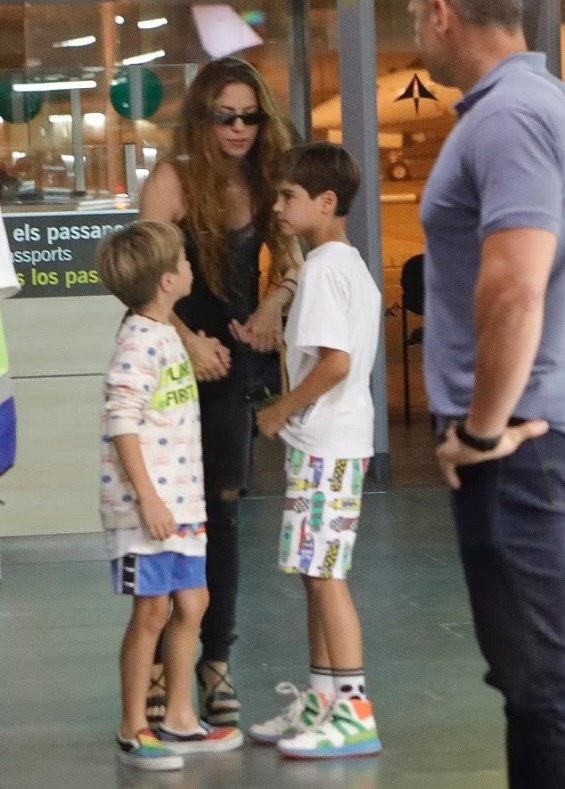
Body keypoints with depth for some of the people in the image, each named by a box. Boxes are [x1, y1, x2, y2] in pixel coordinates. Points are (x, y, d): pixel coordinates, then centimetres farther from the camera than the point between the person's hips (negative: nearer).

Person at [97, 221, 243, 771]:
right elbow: (121, 424, -20)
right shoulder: (138, 343, -15)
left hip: (180, 502, 9)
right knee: (152, 609, -4)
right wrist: (147, 498, -22)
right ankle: (132, 731, 5)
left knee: (192, 603, 11)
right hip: (146, 505, -9)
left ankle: (179, 720, 22)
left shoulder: (166, 336, 14)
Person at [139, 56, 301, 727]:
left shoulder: (263, 182, 4)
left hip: (234, 362, 5)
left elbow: (289, 264, 6)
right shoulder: (172, 180, -11)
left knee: (222, 510, 7)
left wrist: (272, 308, -14)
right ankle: (157, 667, 5)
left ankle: (216, 663, 14)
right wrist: (189, 341, -25)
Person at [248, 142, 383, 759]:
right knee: (317, 571, 14)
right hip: (333, 440, 10)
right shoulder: (351, 265, 15)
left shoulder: (322, 268, -15)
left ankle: (354, 713, -6)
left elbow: (335, 361, -23)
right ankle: (320, 702, 21)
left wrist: (280, 412, -13)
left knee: (324, 573, -8)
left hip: (324, 444, -10)